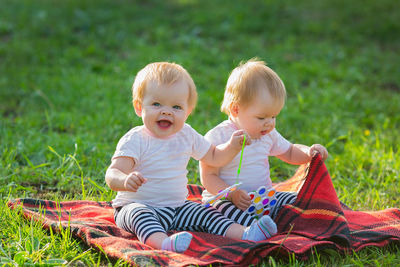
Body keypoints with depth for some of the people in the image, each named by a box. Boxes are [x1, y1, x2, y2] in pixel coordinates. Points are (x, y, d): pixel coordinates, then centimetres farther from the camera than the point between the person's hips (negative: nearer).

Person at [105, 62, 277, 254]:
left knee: (206, 214, -10)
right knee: (139, 214, -36)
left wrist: (232, 146, 0)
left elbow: (213, 157, 21)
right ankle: (163, 242, -61)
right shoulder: (135, 140, -14)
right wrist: (126, 181, -49)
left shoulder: (186, 135, 6)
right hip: (138, 206, -6)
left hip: (177, 209, 7)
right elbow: (112, 174, -25)